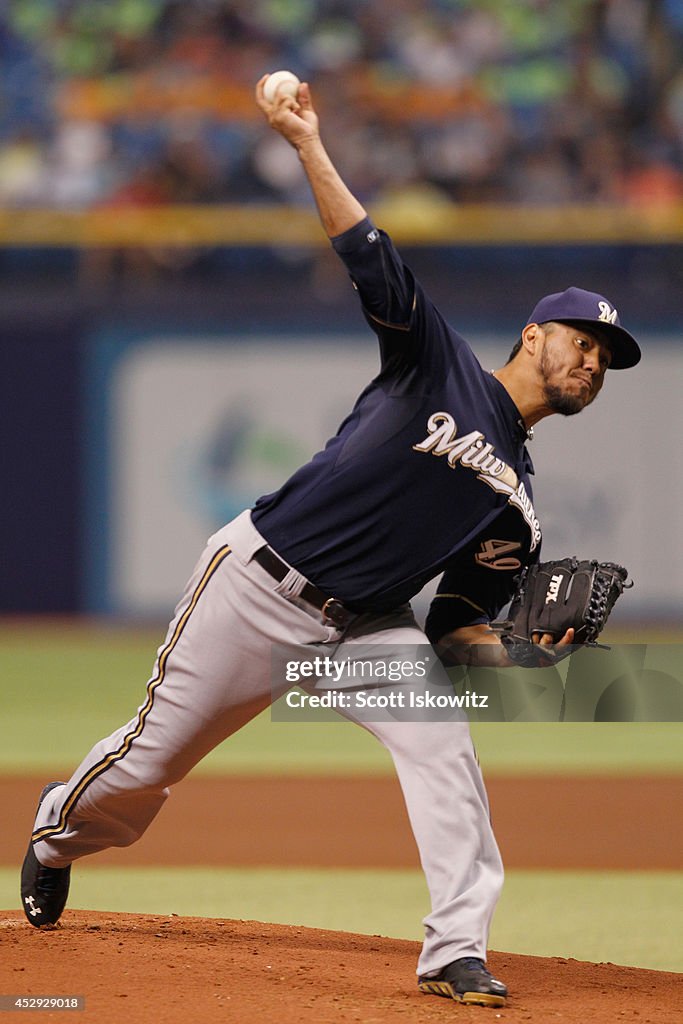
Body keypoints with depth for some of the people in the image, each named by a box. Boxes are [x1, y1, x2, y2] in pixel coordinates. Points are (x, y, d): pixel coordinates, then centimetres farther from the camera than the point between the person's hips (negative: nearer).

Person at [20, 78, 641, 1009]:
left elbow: (458, 619, 9)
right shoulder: (436, 360, -3)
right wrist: (308, 144, -20)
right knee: (152, 759, 6)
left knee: (442, 741, -22)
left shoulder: (515, 504, 10)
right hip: (261, 584, -4)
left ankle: (458, 952, -21)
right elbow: (369, 258, -12)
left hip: (365, 628, 4)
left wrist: (519, 655, -12)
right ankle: (61, 826, 39)